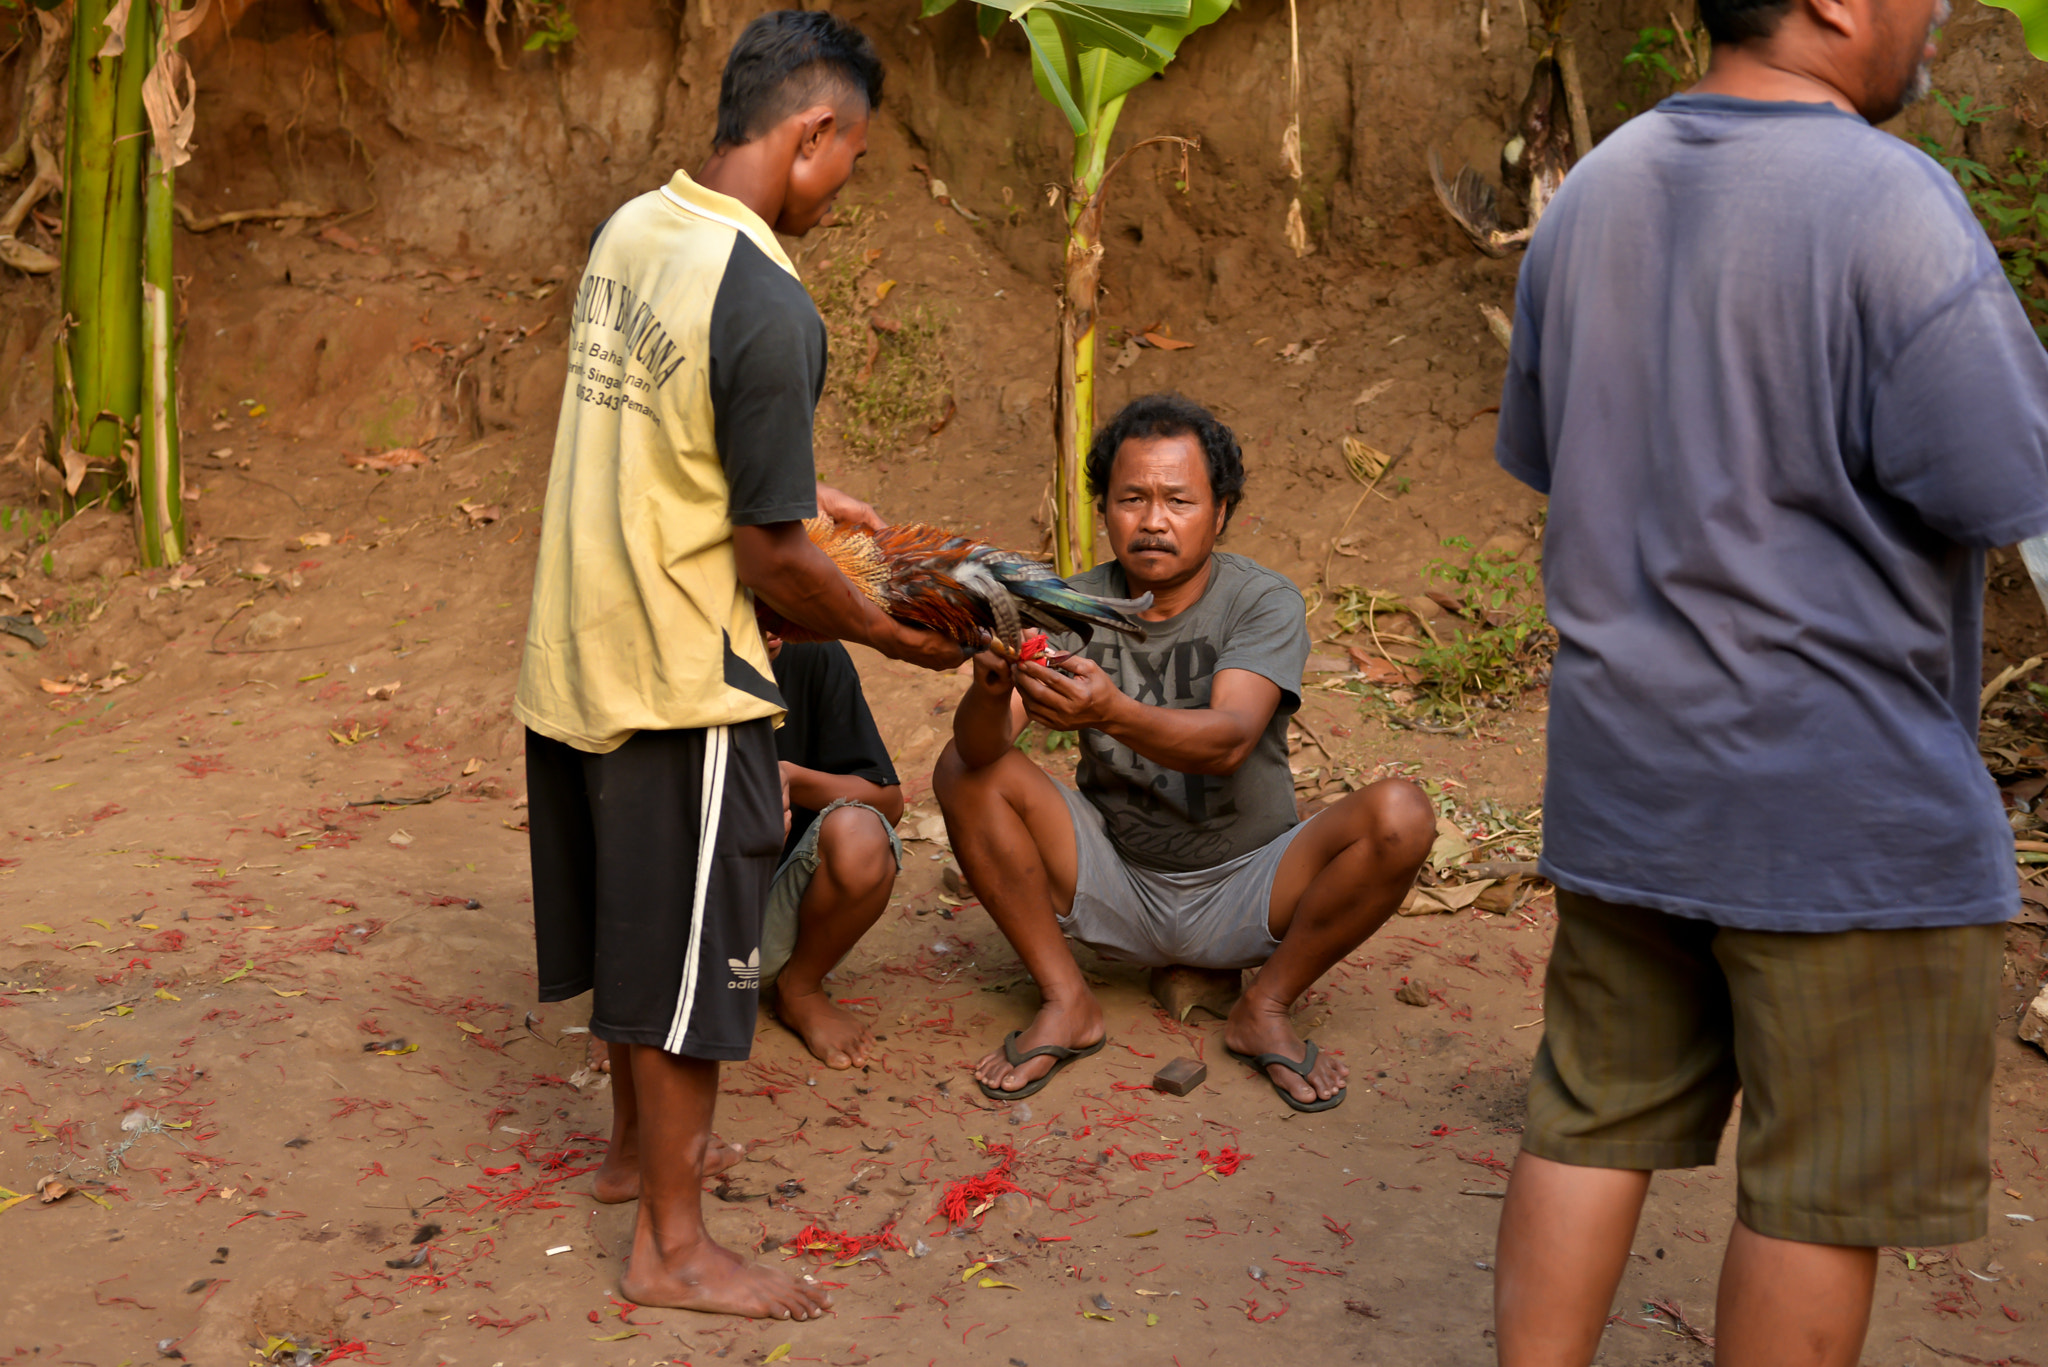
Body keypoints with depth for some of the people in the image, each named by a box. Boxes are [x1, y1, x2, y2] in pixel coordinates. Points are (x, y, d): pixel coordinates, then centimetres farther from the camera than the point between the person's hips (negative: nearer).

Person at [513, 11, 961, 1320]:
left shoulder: (630, 230, 3)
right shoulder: (768, 306, -23)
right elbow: (769, 556, -19)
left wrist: (796, 487, 21)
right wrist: (901, 635, -4)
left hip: (574, 654, 8)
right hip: (681, 680, -8)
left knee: (635, 920, 23)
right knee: (691, 953, 5)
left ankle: (640, 1144, 42)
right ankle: (672, 1245, 18)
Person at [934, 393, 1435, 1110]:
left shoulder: (1264, 602, -13)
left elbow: (1227, 741, -32)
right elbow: (980, 748, -21)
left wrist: (1113, 713, -51)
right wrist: (991, 692, -45)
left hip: (1245, 890, -2)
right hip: (1115, 884, 2)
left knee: (1401, 815, -25)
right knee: (963, 773, -17)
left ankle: (1263, 1010, -8)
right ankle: (1066, 1003, -8)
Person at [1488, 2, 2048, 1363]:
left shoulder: (1594, 191, 7)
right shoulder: (1891, 204, -17)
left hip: (1618, 775, 7)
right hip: (1842, 796, -7)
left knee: (1595, 1116, 15)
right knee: (1828, 1178, 8)